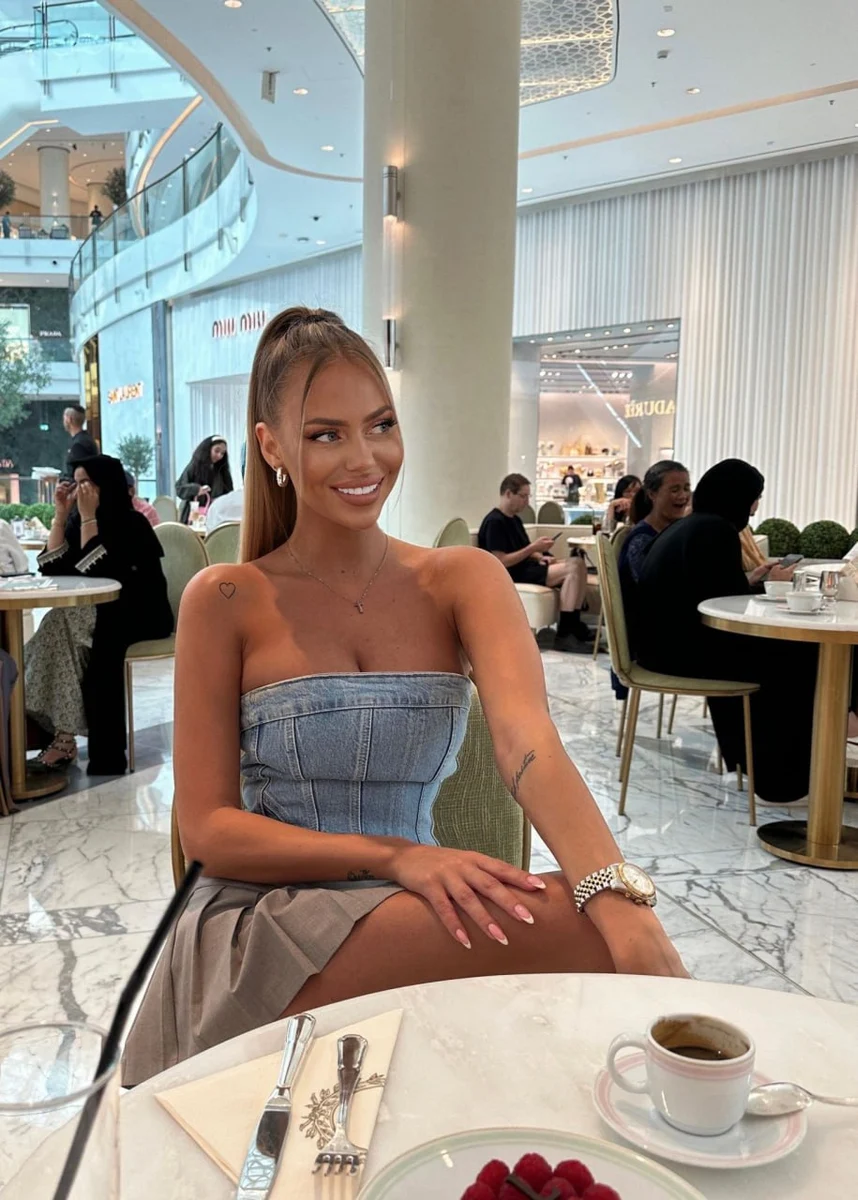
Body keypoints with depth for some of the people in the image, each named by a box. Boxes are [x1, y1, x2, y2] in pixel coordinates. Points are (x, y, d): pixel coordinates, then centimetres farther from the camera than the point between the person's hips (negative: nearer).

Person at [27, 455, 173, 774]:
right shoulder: (78, 520, 9)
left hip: (141, 616, -6)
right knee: (62, 628, -23)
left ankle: (66, 738, -23)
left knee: (66, 623, -28)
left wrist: (88, 517, -19)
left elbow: (93, 569, -21)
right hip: (102, 614, 6)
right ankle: (61, 733, -23)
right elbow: (51, 568, 0)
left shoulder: (132, 523, -11)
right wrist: (61, 514, -3)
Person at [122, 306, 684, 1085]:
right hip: (261, 929, -2)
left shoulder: (462, 581, 1)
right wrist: (396, 857, -21)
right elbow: (208, 828, -6)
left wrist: (627, 908, -37)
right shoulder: (225, 601, -3)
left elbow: (528, 741, -18)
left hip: (417, 920, 3)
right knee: (575, 930, -28)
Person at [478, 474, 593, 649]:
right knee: (573, 569, -22)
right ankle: (564, 634, -20)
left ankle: (573, 626, -9)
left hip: (525, 568, 10)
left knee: (578, 563, -8)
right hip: (512, 575, -10)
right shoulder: (494, 522, -13)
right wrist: (533, 547, -18)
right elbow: (502, 562, -19)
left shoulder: (515, 519, 17)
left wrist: (540, 557, 1)